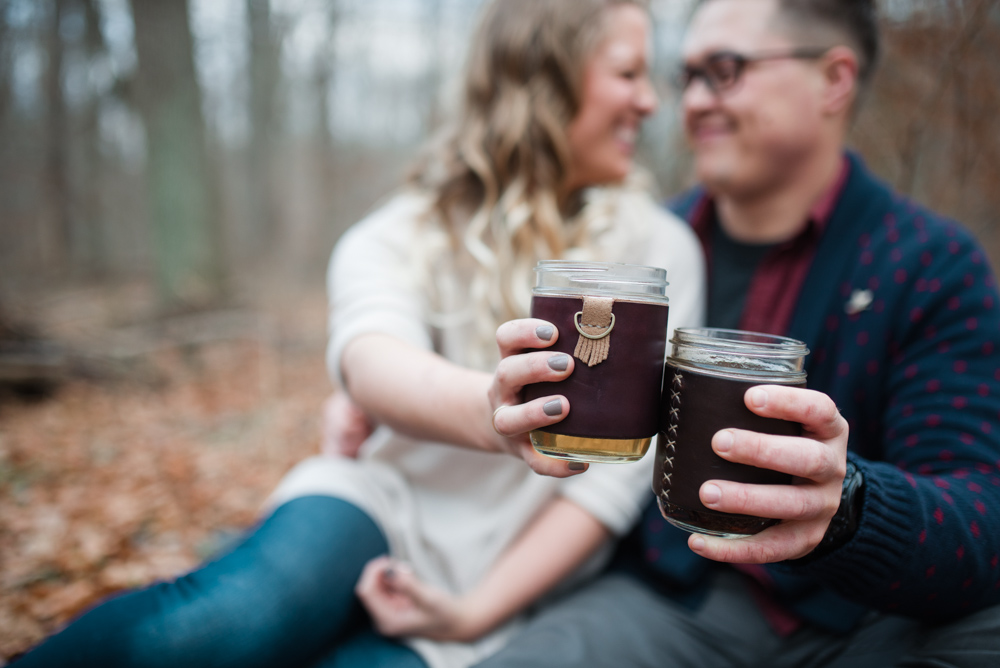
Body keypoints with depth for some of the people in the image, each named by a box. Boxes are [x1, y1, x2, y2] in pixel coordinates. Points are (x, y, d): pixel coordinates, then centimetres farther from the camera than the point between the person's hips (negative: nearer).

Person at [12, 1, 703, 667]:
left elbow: (622, 469, -4)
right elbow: (372, 361, -23)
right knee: (246, 612, -33)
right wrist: (490, 414, -45)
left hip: (508, 583, 1)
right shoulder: (397, 237, -1)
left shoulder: (660, 248, 1)